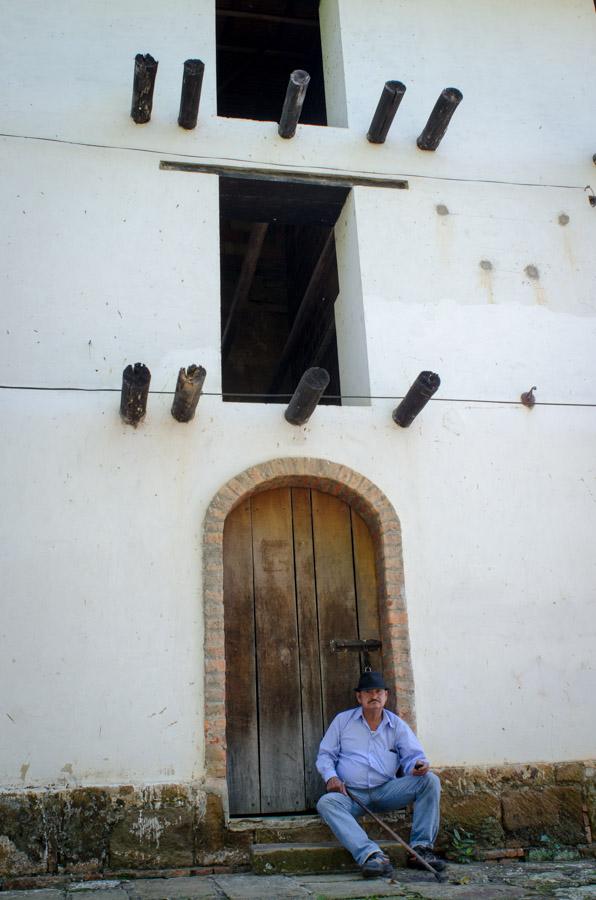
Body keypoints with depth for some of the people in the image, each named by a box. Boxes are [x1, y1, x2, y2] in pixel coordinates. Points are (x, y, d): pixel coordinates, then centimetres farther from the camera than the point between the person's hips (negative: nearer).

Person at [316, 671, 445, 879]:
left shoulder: (397, 725, 12)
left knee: (430, 780, -20)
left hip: (387, 791, 1)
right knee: (326, 803, -35)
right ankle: (371, 855, -49)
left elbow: (413, 755, 4)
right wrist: (331, 776, -11)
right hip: (351, 794, -1)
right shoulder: (343, 720, 10)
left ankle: (421, 849, -21)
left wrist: (418, 766, -21)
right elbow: (325, 754, 10)